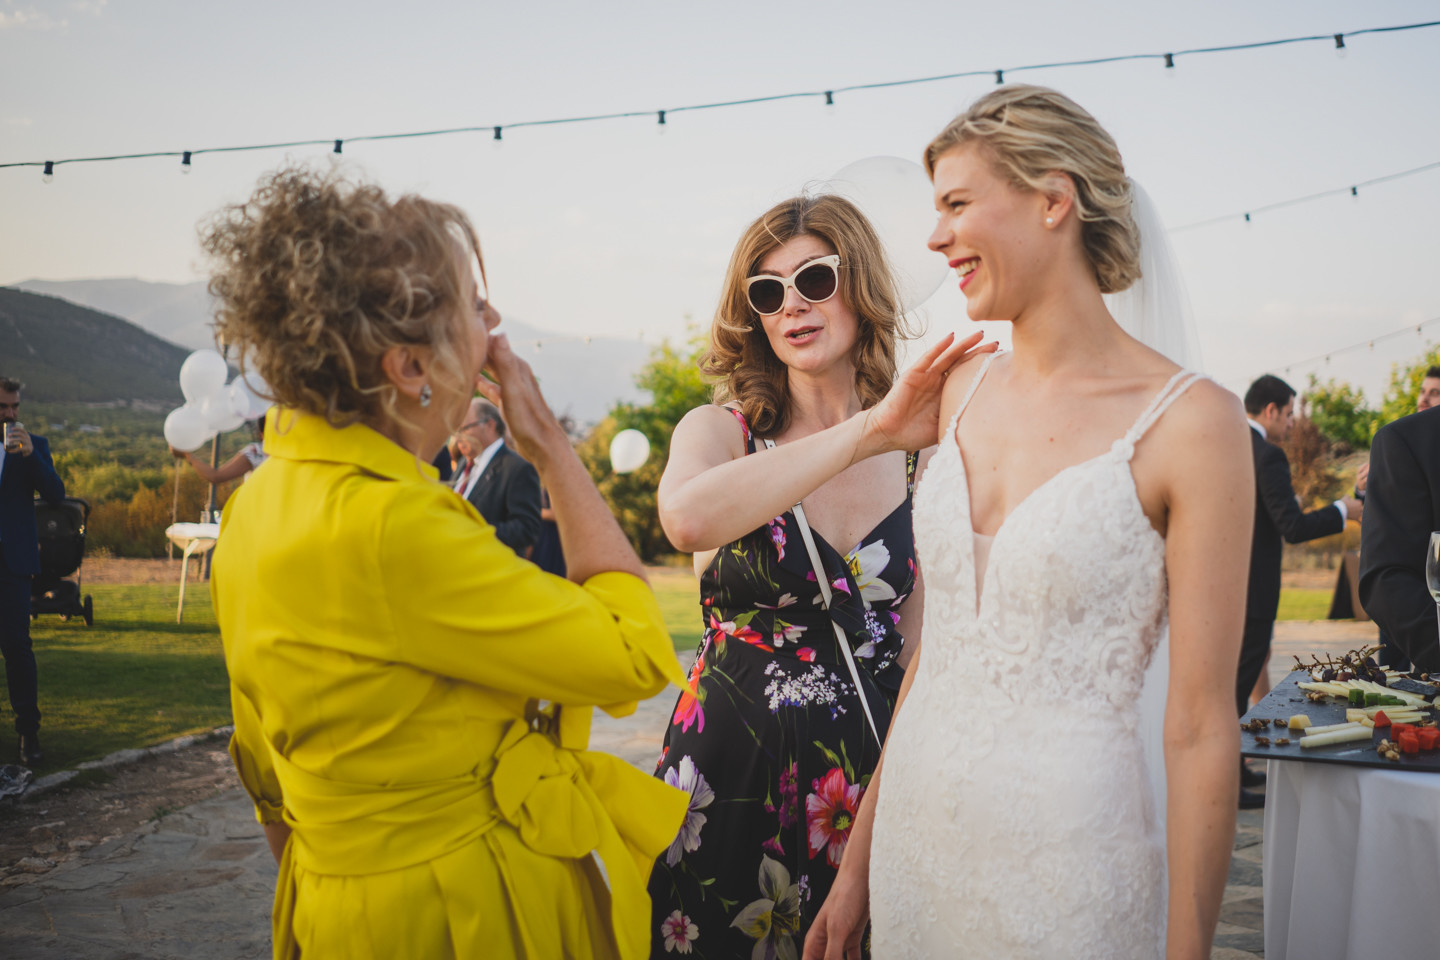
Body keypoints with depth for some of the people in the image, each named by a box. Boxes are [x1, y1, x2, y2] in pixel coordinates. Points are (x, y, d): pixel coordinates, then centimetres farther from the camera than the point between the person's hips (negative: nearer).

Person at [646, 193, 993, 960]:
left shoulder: (919, 456, 1)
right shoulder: (719, 430, -5)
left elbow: (916, 645, 7)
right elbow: (688, 518, -31)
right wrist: (870, 429, -29)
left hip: (869, 770, 2)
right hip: (731, 770, -1)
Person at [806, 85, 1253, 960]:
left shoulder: (1188, 420, -13)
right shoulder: (968, 390, 5)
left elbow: (1202, 730, -12)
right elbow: (939, 647, 9)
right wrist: (858, 864, 11)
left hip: (1067, 841, -5)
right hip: (917, 829, 6)